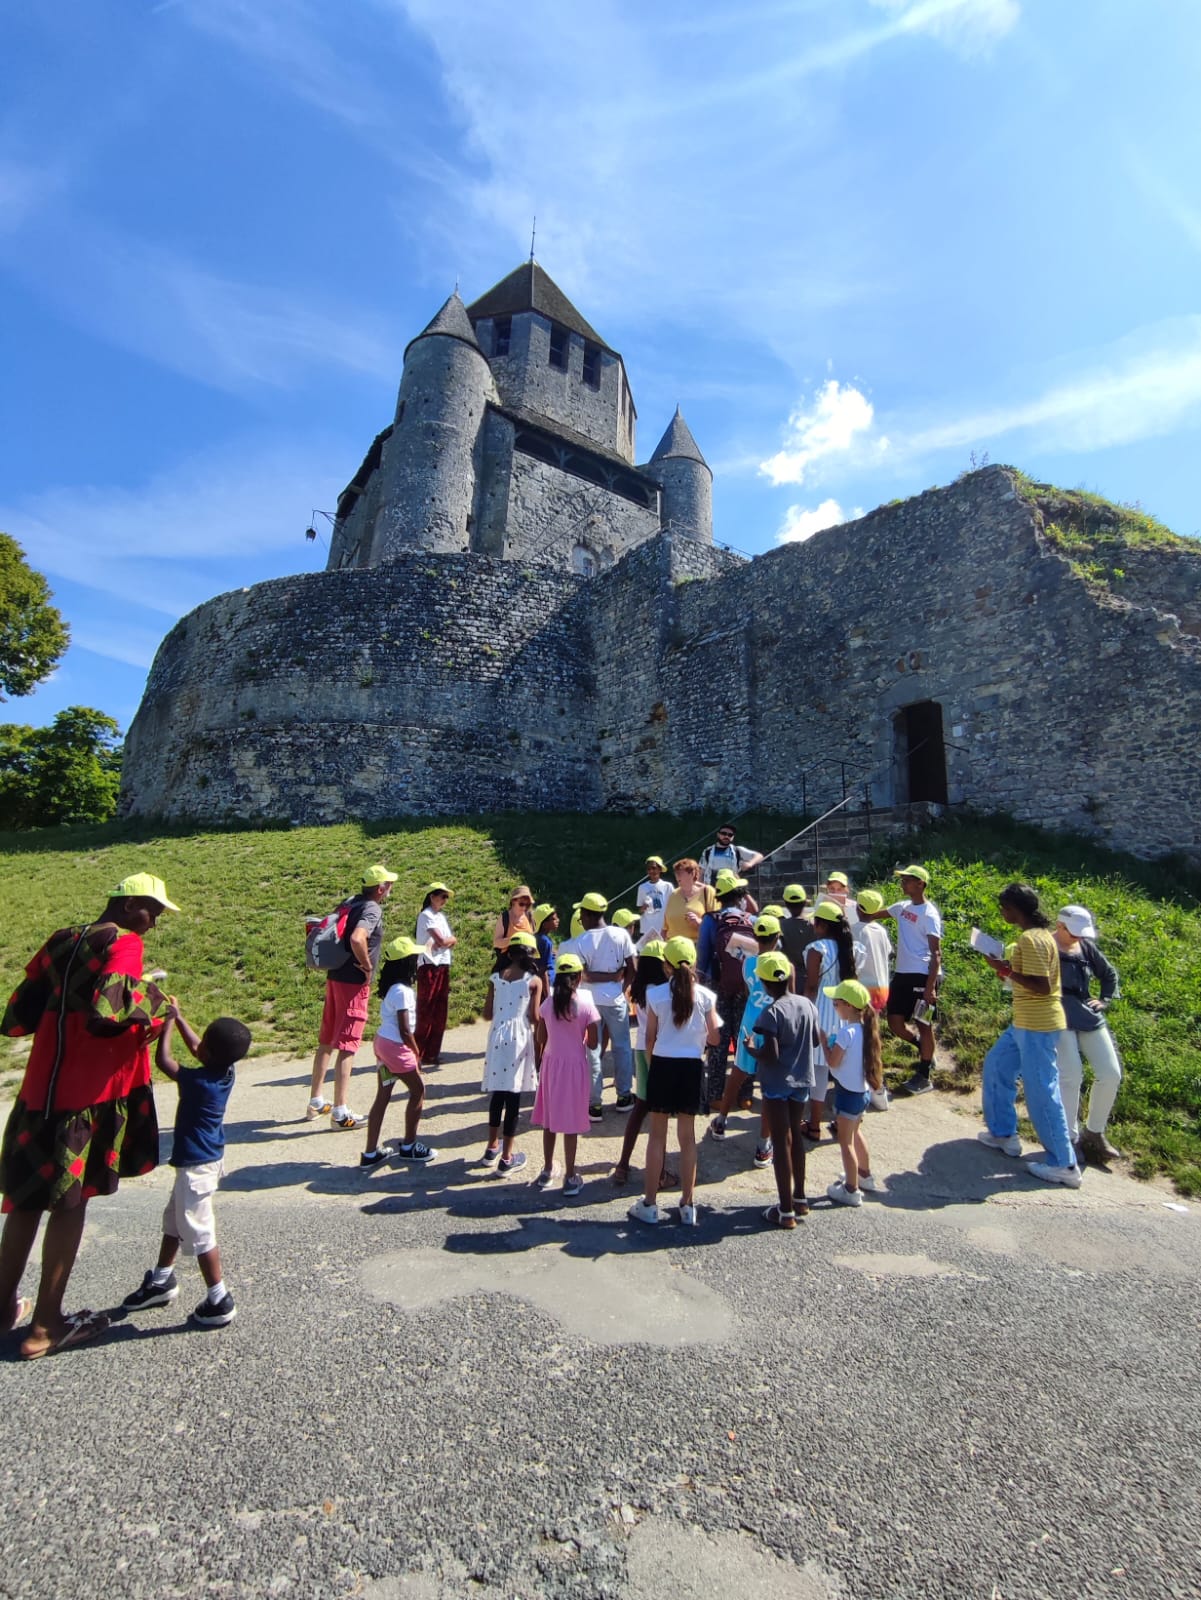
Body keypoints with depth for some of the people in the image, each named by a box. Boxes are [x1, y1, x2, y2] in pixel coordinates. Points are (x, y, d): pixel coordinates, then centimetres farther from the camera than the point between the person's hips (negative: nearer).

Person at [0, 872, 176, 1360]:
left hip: (41, 1087, 8)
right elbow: (109, 1006, -28)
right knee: (70, 1203, 6)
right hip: (88, 1093, -8)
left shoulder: (61, 941, 11)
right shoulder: (122, 942, -14)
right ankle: (45, 1327, 17)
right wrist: (153, 999, -12)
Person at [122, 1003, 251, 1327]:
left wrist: (168, 1021, -12)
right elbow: (196, 1049, 8)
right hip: (206, 1158, 9)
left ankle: (219, 1302, 14)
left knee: (197, 1232, 3)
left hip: (196, 1164, -9)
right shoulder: (226, 1070, -9)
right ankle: (161, 1280, 45)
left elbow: (162, 1060, -20)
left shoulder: (199, 1082, -30)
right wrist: (178, 1017, 8)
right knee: (174, 1219, 26)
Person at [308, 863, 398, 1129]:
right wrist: (367, 966, -19)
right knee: (347, 1047, -2)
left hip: (334, 978, 9)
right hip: (354, 984, -9)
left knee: (326, 1042, 17)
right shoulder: (372, 909, -16)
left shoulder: (350, 902, 8)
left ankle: (316, 1102, 29)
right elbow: (357, 939, -34)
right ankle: (340, 1113, 4)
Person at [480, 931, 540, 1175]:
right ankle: (506, 1159, 13)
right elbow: (534, 1018, -7)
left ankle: (492, 1147, 33)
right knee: (513, 1097, 4)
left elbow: (487, 1014, 5)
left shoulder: (495, 978, 3)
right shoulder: (534, 981, -6)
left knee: (498, 1093, 18)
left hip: (497, 1038, 4)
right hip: (519, 1040, -4)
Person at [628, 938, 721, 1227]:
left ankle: (649, 1204, 19)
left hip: (662, 1064, -1)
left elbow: (650, 1038, -3)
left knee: (657, 1135, 10)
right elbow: (714, 1037, -1)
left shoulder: (655, 994, -9)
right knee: (688, 1136, 13)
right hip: (692, 1066, 1)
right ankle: (688, 1205, 23)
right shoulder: (705, 996, -6)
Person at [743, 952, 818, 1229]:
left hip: (777, 1085, -6)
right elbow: (815, 1041, 10)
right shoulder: (808, 1004, -3)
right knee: (796, 1136, 21)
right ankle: (799, 1198, 35)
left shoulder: (771, 1012, -22)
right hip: (802, 1081, 6)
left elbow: (771, 1055, -25)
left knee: (781, 1143, 5)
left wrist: (751, 1048, -7)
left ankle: (786, 1211, 16)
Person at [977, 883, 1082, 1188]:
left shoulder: (1030, 939, -21)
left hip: (1037, 1025, -11)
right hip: (1027, 1022, 11)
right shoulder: (1038, 933, 11)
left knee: (1041, 1091, -1)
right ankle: (1003, 1133, 31)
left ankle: (1064, 1165, 12)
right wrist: (1008, 969, 8)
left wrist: (1007, 970, -18)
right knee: (996, 1066, 21)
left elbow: (1042, 986, -25)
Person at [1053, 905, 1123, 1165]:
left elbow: (1109, 973, 24)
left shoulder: (1086, 947, 9)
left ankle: (1093, 1132, 24)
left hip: (1087, 1016, 7)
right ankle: (1069, 1138, 6)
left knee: (1111, 1074, 5)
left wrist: (1105, 1000, 14)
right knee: (1070, 1075, -11)